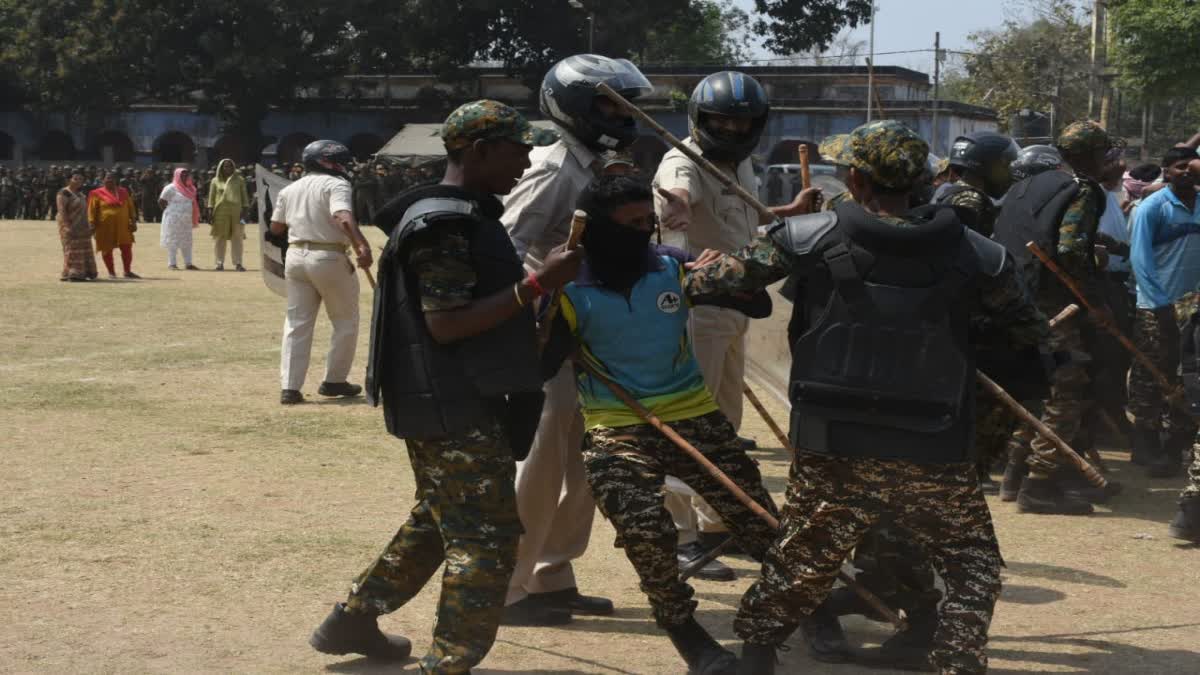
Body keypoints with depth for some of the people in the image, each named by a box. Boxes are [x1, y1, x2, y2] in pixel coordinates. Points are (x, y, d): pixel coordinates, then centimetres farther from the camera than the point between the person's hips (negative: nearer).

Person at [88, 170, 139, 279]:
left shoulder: (123, 192, 9)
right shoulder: (97, 194, -2)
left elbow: (130, 207, 12)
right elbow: (92, 211, -4)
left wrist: (133, 221, 5)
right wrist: (92, 224, -11)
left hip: (122, 226, 3)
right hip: (106, 226, -3)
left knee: (127, 248, 1)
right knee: (107, 250, 4)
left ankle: (128, 272, 12)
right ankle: (111, 272, 16)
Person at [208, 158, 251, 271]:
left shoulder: (239, 180, 9)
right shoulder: (215, 181, 8)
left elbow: (244, 196, 7)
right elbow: (211, 197, 8)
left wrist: (244, 210, -2)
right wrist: (210, 212, -2)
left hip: (236, 211, 0)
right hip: (220, 212, 0)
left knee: (237, 238, -2)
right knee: (221, 237, 4)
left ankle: (237, 263, -1)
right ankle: (220, 263, 8)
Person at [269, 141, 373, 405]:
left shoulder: (289, 189, 12)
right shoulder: (335, 184, -9)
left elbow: (275, 228, 13)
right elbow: (343, 217, -27)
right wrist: (361, 246, -39)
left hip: (295, 257, 6)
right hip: (329, 257, -6)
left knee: (297, 323, 9)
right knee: (346, 322, 11)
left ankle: (290, 387, 2)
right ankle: (334, 381, 15)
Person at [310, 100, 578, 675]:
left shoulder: (464, 214, 13)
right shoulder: (443, 223, -19)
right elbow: (446, 324, -24)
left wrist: (543, 279, 10)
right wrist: (538, 284, -26)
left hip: (456, 403, 11)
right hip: (452, 408, -11)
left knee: (439, 520, 21)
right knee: (487, 537, -5)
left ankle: (351, 620, 31)